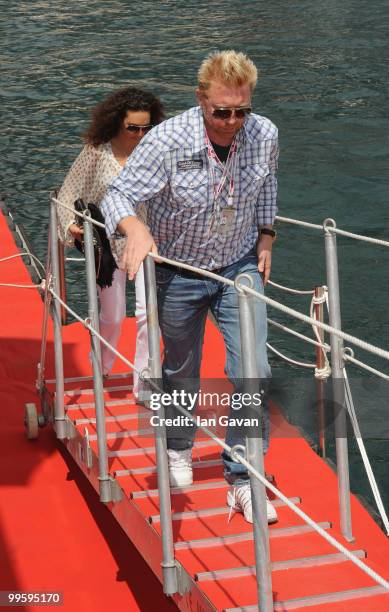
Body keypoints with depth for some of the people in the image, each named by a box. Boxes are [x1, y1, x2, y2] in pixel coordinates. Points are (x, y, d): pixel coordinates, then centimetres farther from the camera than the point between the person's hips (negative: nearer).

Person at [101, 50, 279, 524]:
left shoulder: (264, 134, -14)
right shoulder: (167, 141, -27)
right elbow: (118, 196, -23)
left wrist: (266, 235, 6)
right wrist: (136, 229, -44)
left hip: (240, 267, 2)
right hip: (179, 274, -2)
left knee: (253, 370, -10)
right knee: (181, 371, 17)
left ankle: (243, 478, 2)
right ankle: (178, 450, 45)